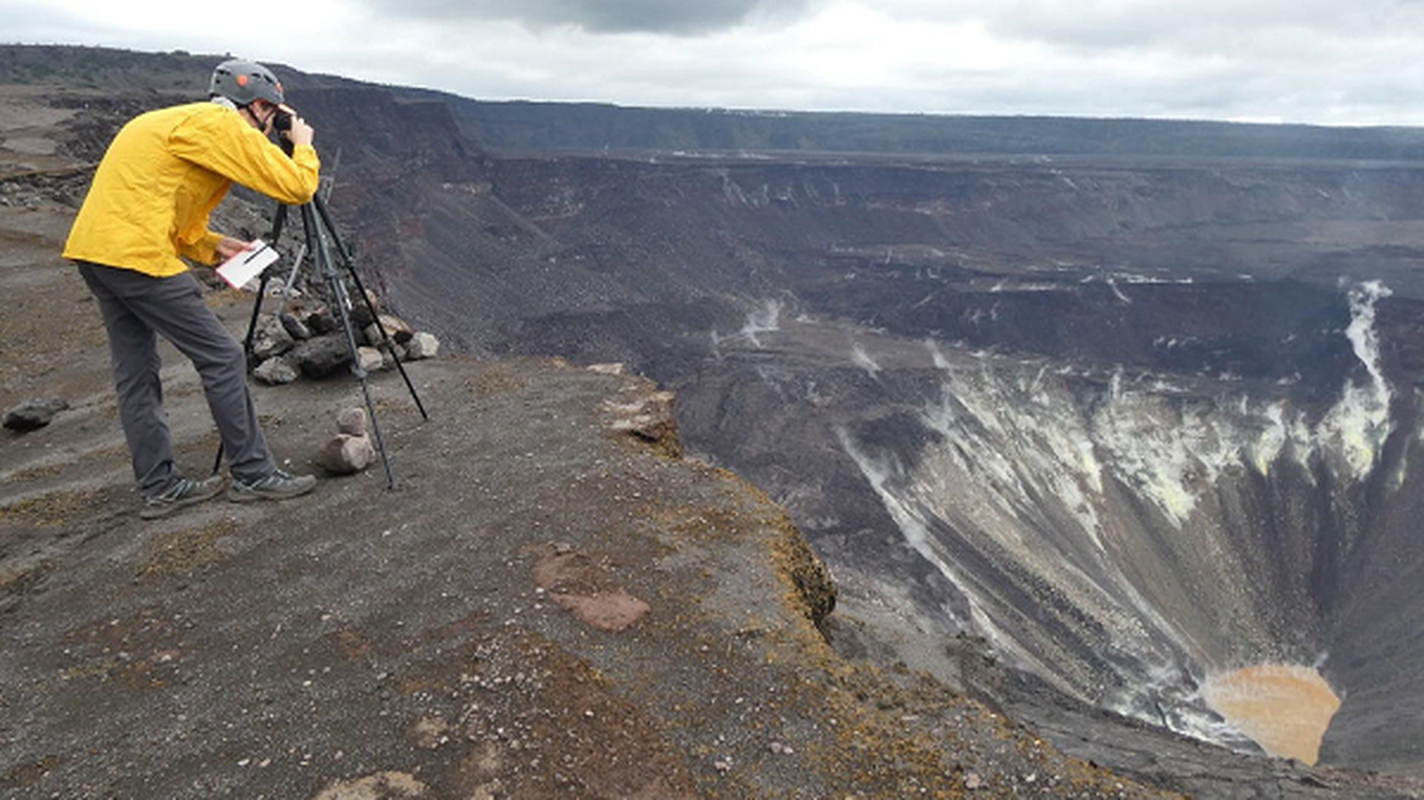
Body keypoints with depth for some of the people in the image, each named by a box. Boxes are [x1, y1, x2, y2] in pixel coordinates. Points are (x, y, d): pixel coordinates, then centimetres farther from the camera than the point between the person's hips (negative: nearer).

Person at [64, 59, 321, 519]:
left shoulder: (174, 121, 24)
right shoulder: (221, 125, -6)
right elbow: (296, 187, -12)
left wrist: (214, 247, 15)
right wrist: (303, 146, 7)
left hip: (93, 249, 10)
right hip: (137, 254, -10)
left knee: (135, 374, 13)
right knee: (222, 359, -3)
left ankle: (159, 487, 20)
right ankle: (253, 475, 4)